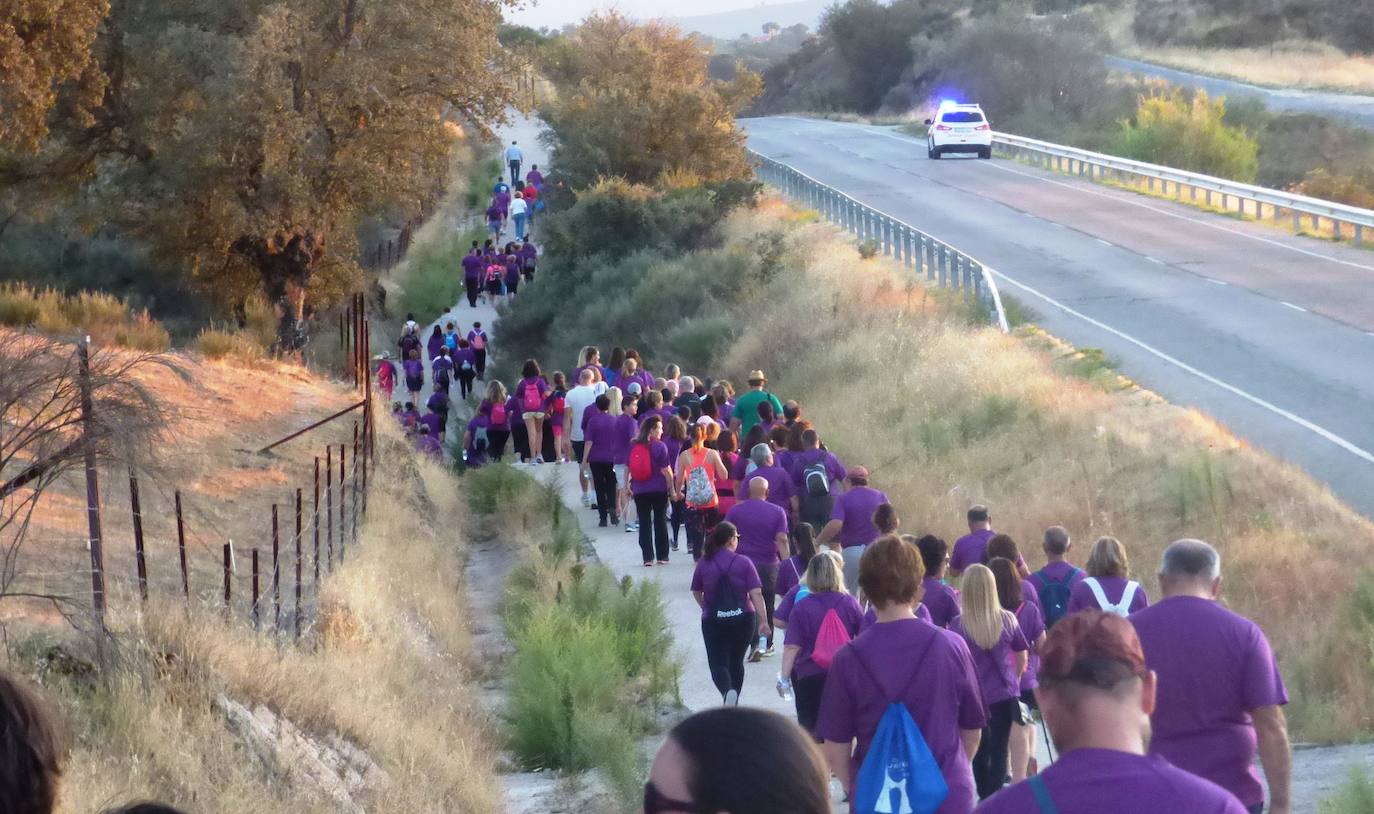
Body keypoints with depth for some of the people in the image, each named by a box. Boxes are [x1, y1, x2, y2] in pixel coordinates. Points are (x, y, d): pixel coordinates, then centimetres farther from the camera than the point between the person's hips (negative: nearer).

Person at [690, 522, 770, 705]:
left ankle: (727, 692, -29)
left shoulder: (704, 563, -2)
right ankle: (733, 704, 24)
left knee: (718, 663, -1)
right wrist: (763, 621, -7)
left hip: (713, 621, 0)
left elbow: (696, 592, 10)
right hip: (743, 620, 0)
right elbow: (756, 594, -12)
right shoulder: (744, 563, -8)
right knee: (736, 661, 17)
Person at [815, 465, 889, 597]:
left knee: (850, 595, 10)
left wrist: (817, 541, -8)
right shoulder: (880, 497, 4)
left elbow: (835, 525, -18)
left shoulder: (843, 499, -6)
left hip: (851, 551, -2)